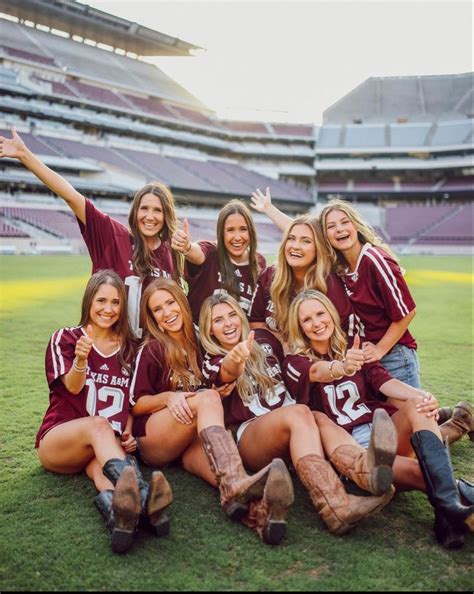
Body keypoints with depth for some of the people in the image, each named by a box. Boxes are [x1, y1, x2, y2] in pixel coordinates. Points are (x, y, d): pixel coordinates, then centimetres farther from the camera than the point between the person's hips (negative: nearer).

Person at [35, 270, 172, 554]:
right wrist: (81, 360, -34)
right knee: (98, 424, -37)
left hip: (108, 445, 3)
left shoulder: (128, 348, 13)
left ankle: (114, 504, -69)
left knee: (100, 462, -35)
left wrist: (127, 434, -3)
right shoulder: (65, 338, 4)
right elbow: (73, 387, -12)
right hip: (57, 441, -3)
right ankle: (143, 494, -66)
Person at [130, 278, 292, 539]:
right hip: (152, 440, -3)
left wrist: (219, 392, 4)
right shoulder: (151, 350, 1)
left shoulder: (196, 344, 15)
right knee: (208, 398, -32)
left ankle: (236, 494, -70)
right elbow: (135, 405, 1)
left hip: (191, 441, 3)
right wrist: (167, 397, -18)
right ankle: (235, 482, -57)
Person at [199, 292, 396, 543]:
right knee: (298, 413, -34)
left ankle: (366, 469, -62)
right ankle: (336, 506, -56)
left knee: (317, 419, -31)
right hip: (248, 435, -3)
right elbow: (229, 372, -16)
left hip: (292, 431, 3)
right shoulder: (212, 362, 7)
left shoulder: (263, 339, 18)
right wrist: (236, 360, -42)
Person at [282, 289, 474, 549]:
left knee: (416, 405, -30)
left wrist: (421, 395, -22)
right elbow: (317, 372, -20)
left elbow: (384, 382, 0)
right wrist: (341, 368, -45)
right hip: (346, 446, -4)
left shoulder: (355, 349, 18)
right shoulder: (296, 362, 5)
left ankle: (449, 507, -43)